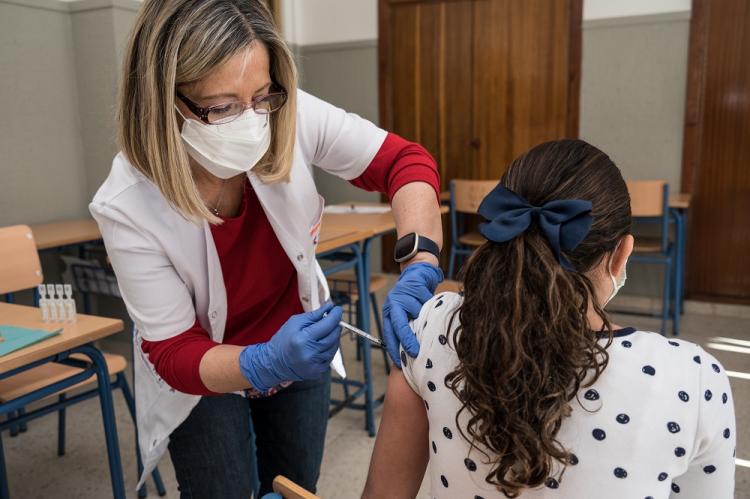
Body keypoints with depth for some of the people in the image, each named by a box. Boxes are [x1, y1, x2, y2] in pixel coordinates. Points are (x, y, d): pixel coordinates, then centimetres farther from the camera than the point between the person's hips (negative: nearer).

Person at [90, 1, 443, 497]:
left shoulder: (292, 117, -28)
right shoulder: (128, 207, -31)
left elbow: (407, 161, -20)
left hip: (300, 341, 3)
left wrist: (418, 269, -37)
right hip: (201, 373, -2)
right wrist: (267, 364, -44)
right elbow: (174, 353, -24)